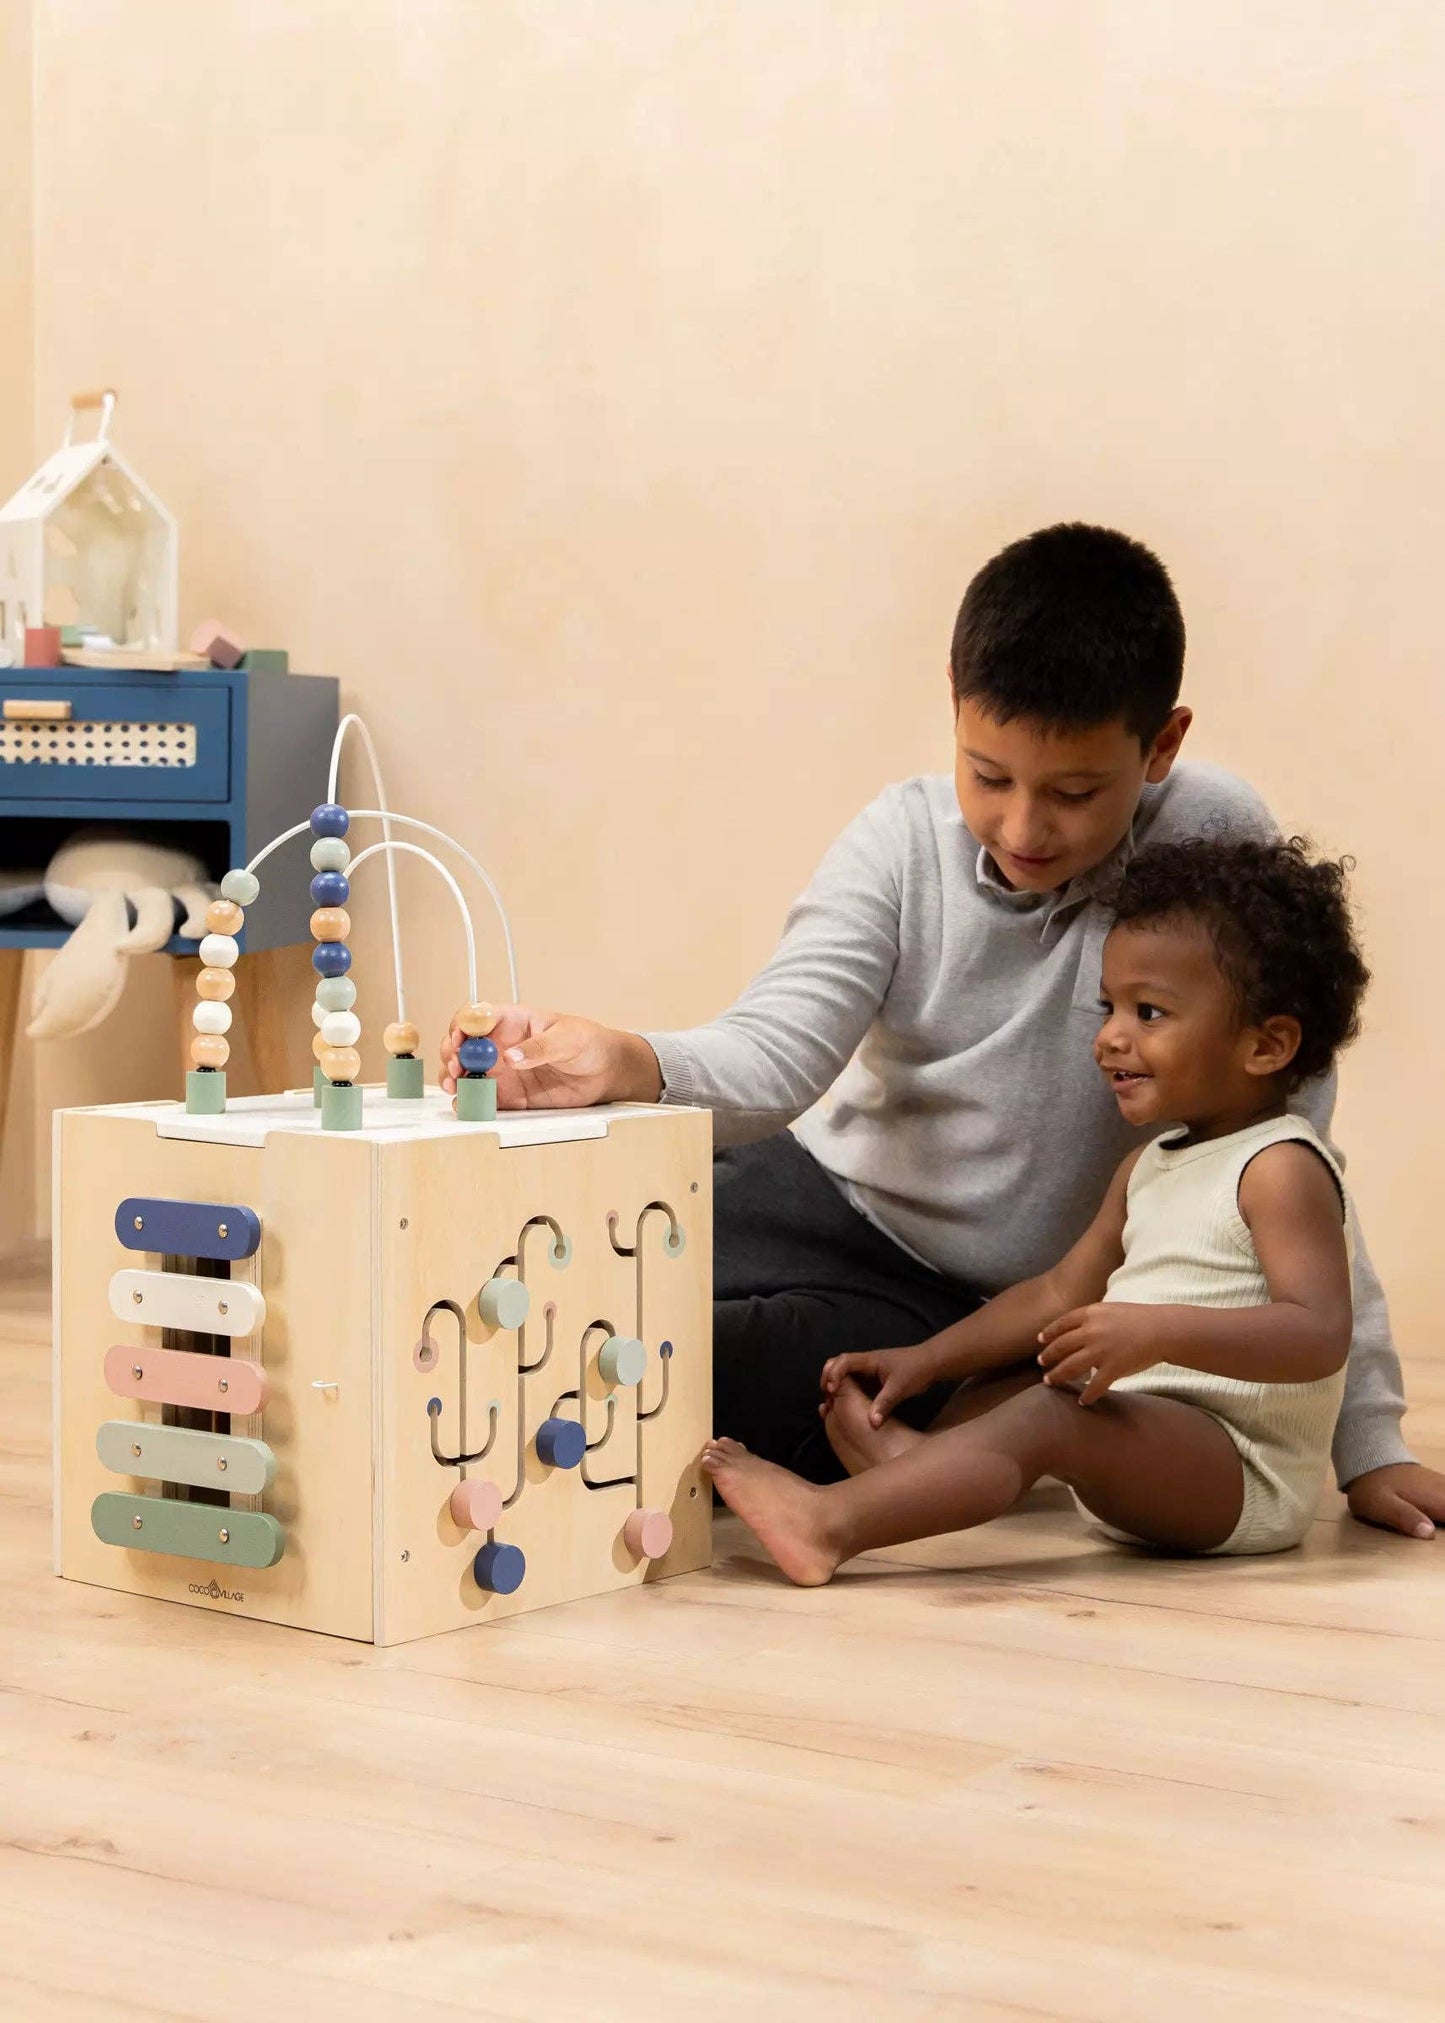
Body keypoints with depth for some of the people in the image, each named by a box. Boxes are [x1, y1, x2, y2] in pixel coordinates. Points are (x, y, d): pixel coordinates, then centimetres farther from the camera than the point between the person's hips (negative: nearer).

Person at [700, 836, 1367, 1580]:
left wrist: (1160, 1330, -35)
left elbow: (1321, 1335, -24)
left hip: (1243, 1476, -11)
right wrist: (927, 1360, 14)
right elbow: (1061, 1293, 24)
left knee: (1049, 1416, -31)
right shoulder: (1148, 1168, 19)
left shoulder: (1280, 1169, -11)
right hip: (1141, 1444, 11)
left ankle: (831, 1522, -41)